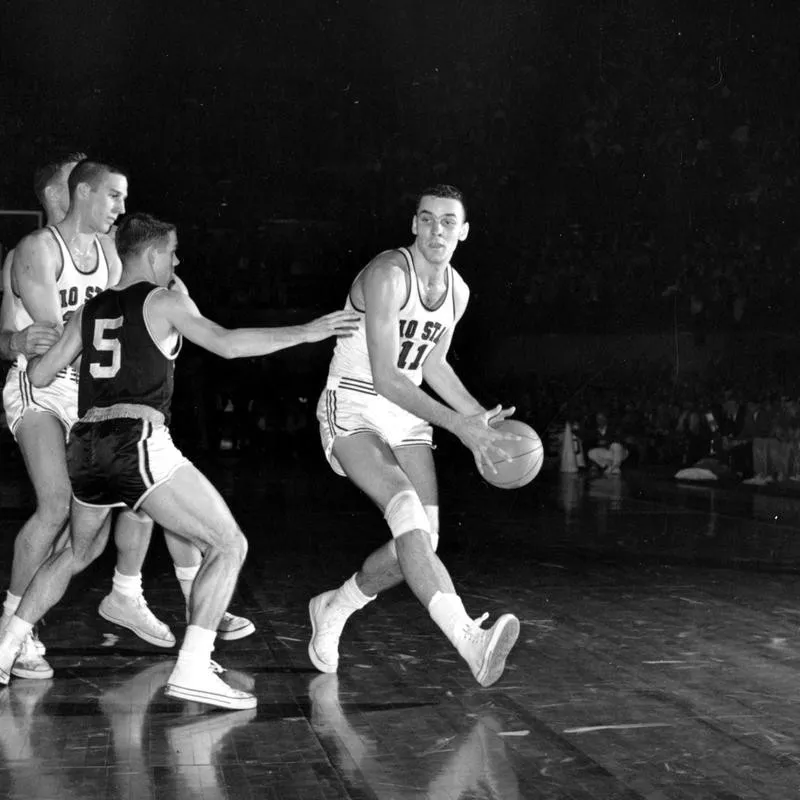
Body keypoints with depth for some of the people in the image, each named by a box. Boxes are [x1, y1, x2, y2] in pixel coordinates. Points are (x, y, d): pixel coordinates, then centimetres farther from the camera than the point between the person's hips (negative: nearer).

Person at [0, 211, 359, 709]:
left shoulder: (90, 311, 19)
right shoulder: (163, 300, 3)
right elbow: (227, 344, -9)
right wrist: (306, 332, -3)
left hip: (86, 446, 7)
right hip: (139, 443, -7)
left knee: (79, 553, 32)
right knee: (229, 546, -1)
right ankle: (192, 669, -12)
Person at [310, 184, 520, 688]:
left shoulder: (458, 292, 5)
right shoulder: (388, 274, -19)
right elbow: (384, 377, -25)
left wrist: (480, 416, 9)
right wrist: (458, 425, -29)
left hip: (407, 412, 7)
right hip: (352, 409, -7)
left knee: (422, 540, -4)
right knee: (405, 506, -30)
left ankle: (335, 608, 22)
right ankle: (468, 637, -40)